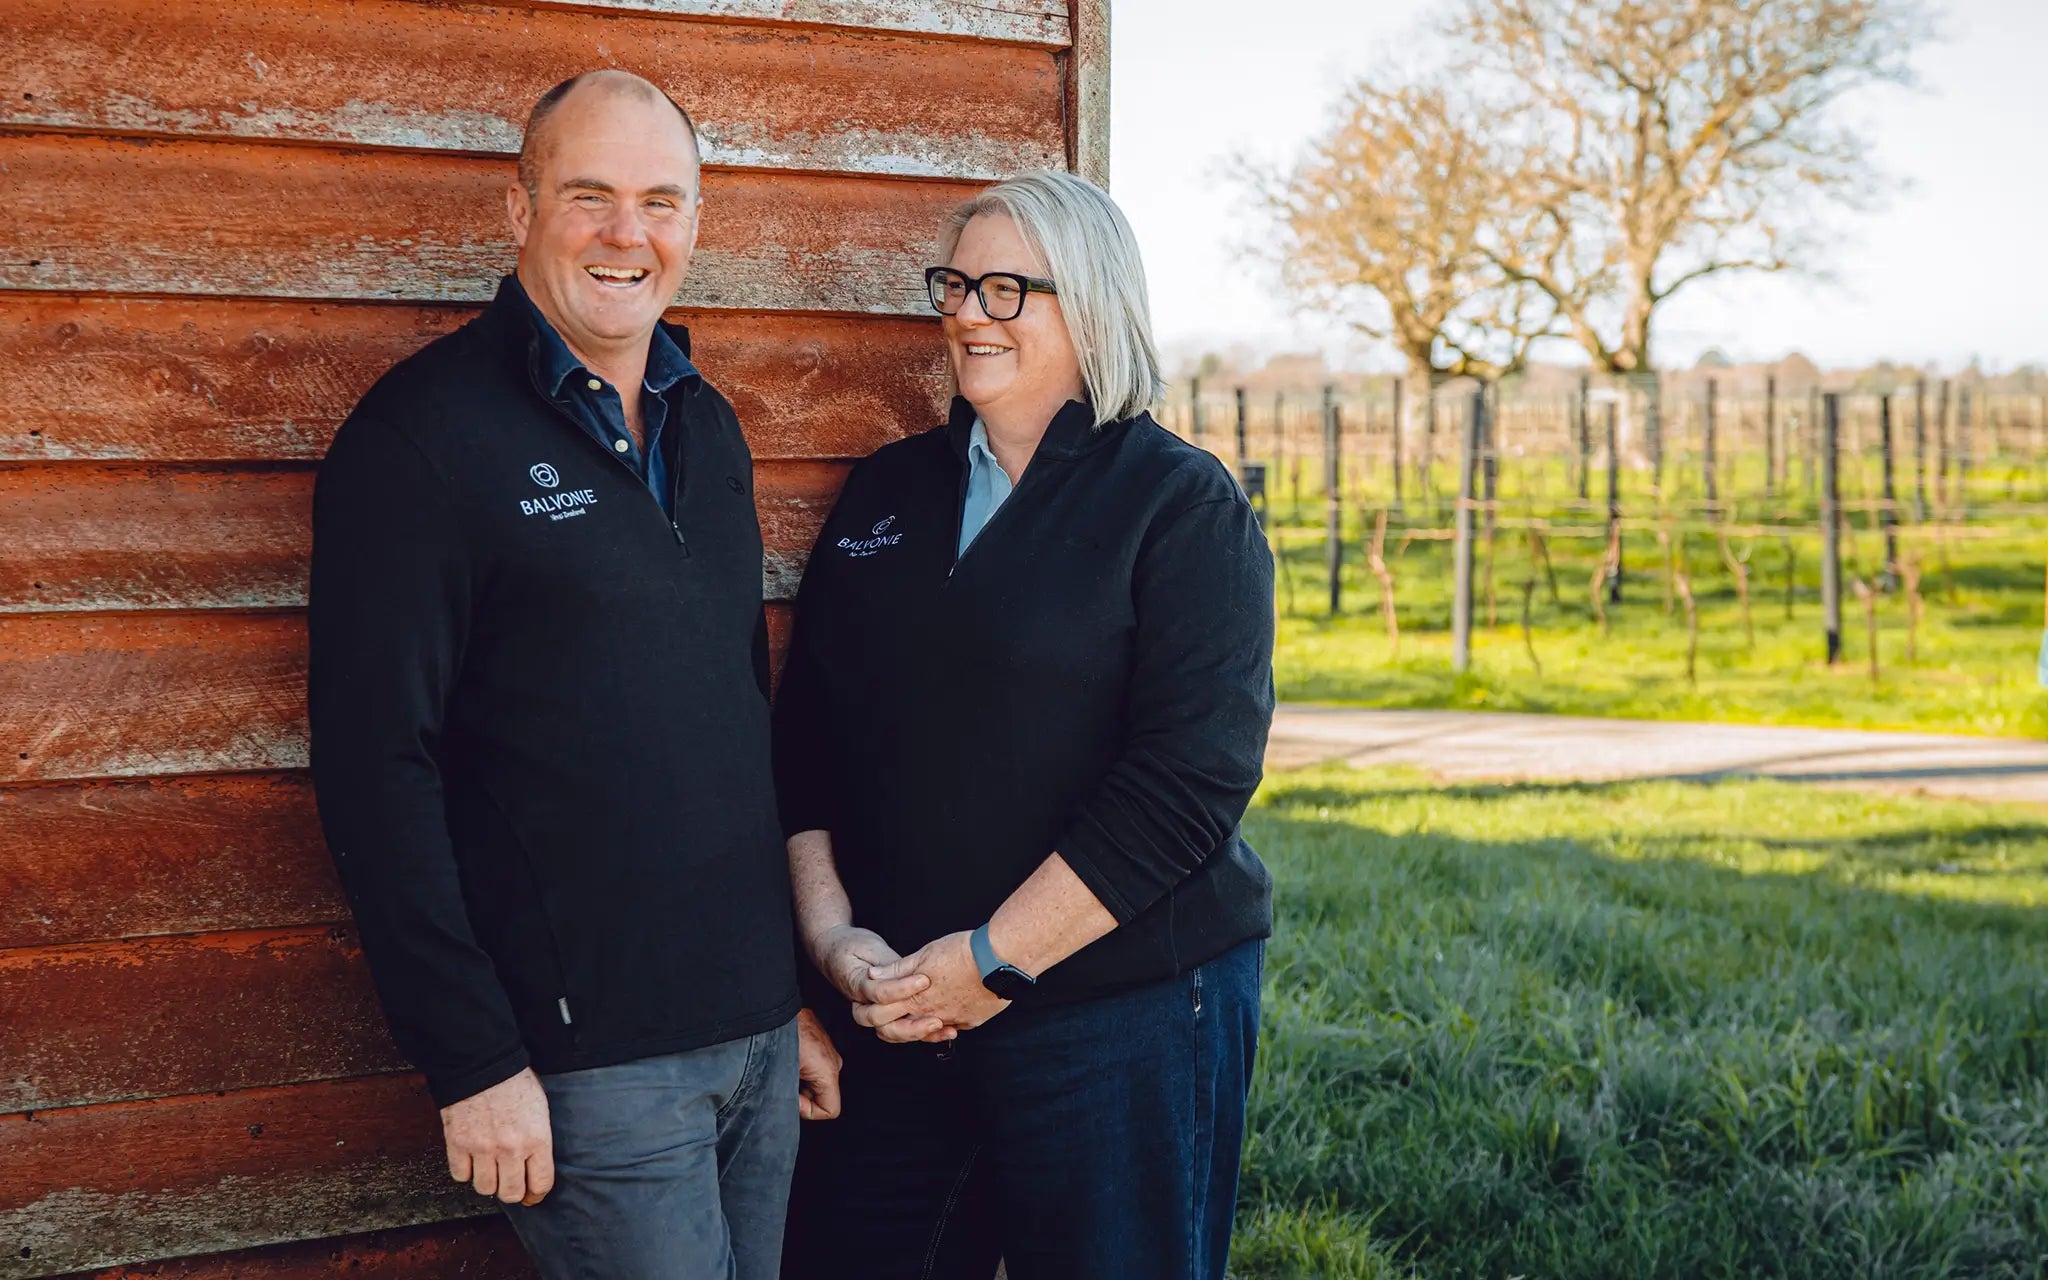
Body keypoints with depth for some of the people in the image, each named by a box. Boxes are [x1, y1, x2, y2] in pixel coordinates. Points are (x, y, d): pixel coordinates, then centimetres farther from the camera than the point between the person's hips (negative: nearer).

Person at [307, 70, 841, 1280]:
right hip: (587, 1060, -7)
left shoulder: (707, 428, 12)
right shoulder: (424, 432, -9)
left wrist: (798, 992, 16)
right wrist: (473, 1060, -16)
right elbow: (377, 764, -13)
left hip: (757, 1032, 7)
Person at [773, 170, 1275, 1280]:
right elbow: (805, 733, 11)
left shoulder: (1183, 505, -5)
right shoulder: (886, 492, 11)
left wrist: (995, 959, -17)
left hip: (1120, 1010, -5)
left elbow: (1194, 774, -14)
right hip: (895, 1009, 5)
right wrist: (829, 930, -5)